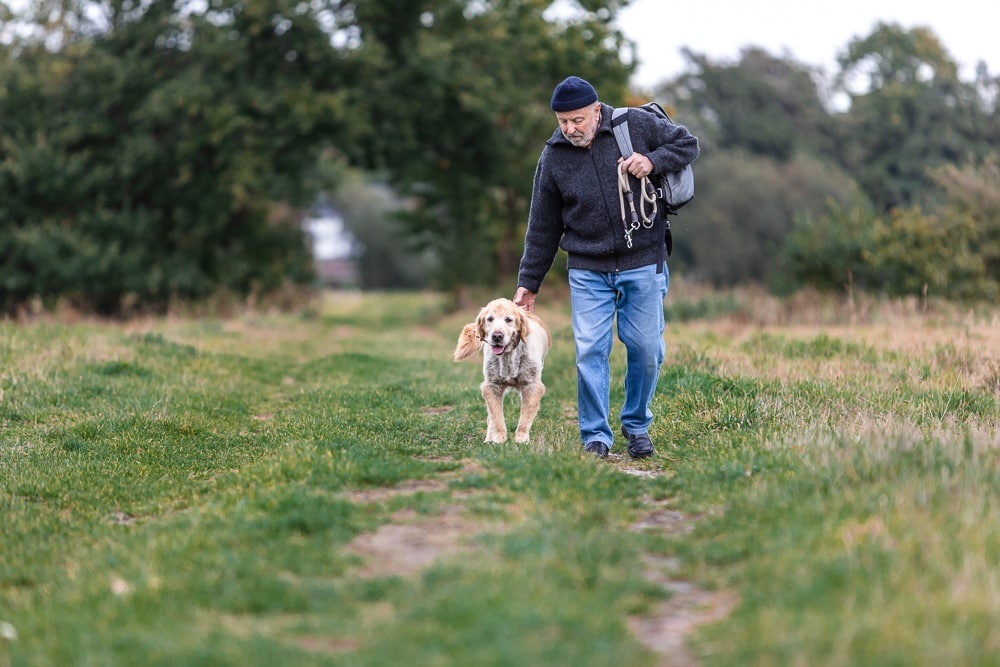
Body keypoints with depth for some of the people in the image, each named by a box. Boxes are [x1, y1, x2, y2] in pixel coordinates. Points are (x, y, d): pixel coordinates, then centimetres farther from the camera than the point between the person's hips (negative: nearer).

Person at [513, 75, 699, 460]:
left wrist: (653, 161, -15)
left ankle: (637, 425, 24)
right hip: (588, 272, 1)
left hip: (643, 266, -1)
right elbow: (542, 228, 5)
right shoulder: (553, 158, -2)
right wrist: (528, 282, 7)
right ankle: (595, 436, 4)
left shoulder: (637, 126, -6)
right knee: (590, 351, -6)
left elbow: (687, 143, 5)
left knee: (646, 349, 4)